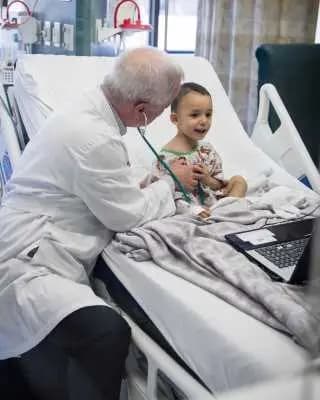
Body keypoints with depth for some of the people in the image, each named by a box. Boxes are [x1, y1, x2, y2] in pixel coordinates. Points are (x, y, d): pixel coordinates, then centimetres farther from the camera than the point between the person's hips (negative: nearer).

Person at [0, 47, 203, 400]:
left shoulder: (87, 111, 9)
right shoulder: (93, 138, -22)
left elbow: (115, 189, 22)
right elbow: (129, 215, -10)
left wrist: (160, 182, 14)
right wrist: (171, 183, 5)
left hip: (31, 254, 11)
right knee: (108, 334, -26)